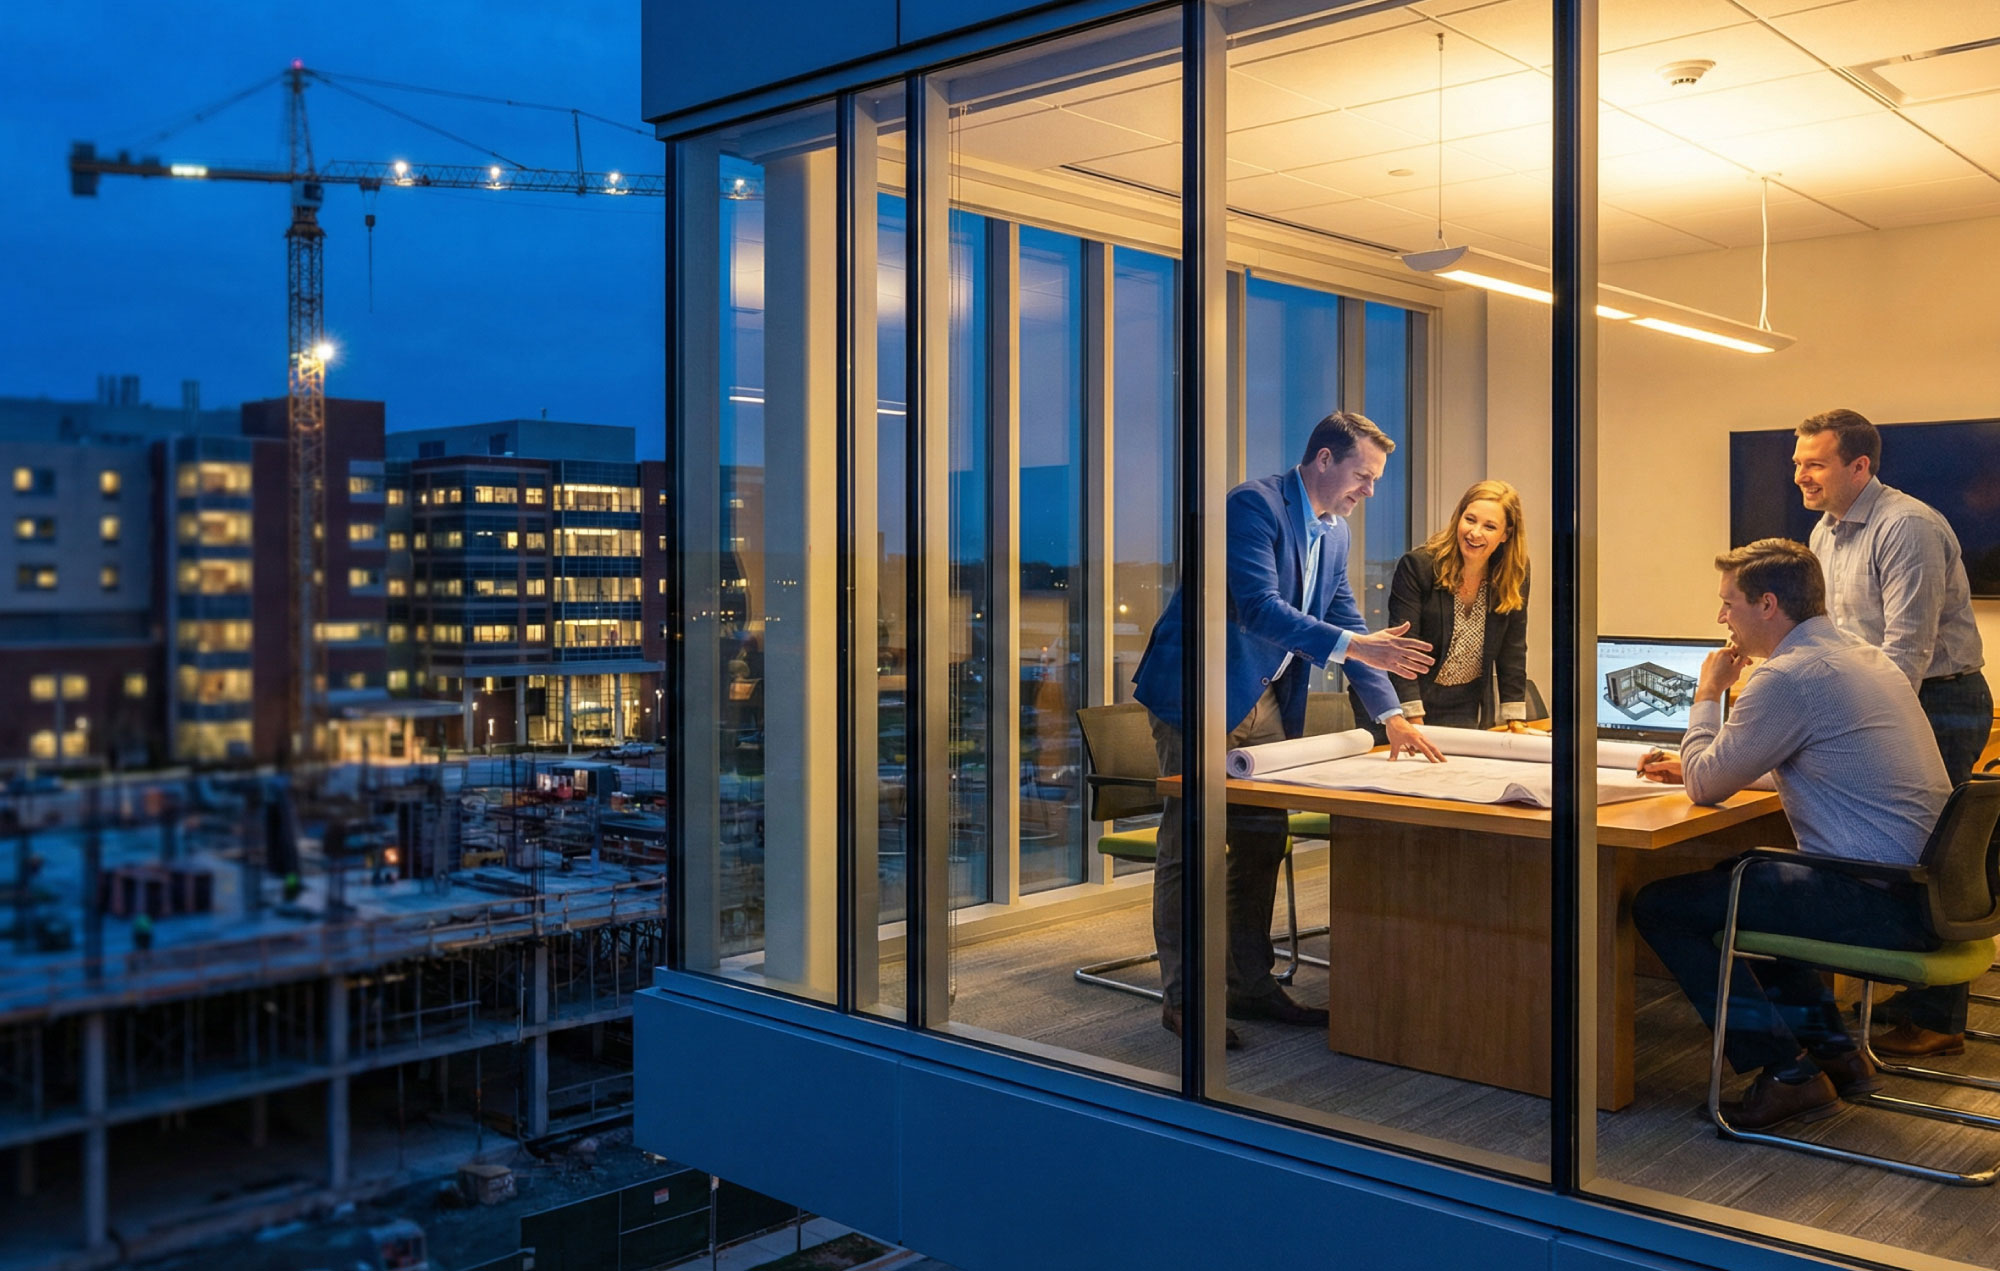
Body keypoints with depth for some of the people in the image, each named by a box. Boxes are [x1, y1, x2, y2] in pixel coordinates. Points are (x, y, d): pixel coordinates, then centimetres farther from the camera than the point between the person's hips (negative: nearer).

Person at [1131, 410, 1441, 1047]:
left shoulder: (1334, 530, 10)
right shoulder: (1254, 505, -17)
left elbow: (1347, 622, 13)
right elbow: (1259, 607, -28)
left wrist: (1390, 714, 5)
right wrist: (1354, 646, -34)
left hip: (1265, 700, 9)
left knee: (1263, 844, 9)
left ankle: (1250, 983, 20)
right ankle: (1181, 996, 5)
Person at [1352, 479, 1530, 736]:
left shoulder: (1514, 576, -4)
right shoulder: (1418, 565, -16)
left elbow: (1512, 651, 0)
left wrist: (1515, 720, -4)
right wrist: (1413, 721, -25)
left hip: (1464, 710, 3)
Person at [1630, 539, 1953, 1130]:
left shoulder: (1788, 676, -17)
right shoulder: (1862, 657, 15)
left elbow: (1707, 786, -9)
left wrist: (1708, 694, 5)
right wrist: (1695, 763, 24)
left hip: (1881, 901, -10)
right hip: (1926, 884, 10)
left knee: (1660, 905, -5)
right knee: (1737, 878, 30)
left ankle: (1788, 1074, -1)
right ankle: (1834, 1048, 26)